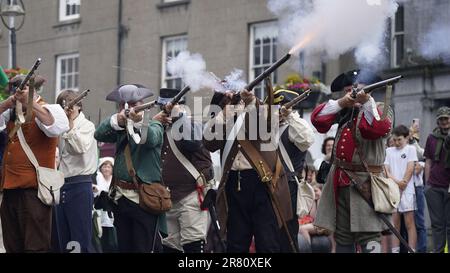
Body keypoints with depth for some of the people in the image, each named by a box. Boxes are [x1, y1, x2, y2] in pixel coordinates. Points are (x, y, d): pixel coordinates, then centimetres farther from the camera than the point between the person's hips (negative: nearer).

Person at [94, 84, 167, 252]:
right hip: (121, 196, 6)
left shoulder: (153, 124, -3)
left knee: (144, 248, -10)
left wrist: (139, 121, -44)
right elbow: (99, 135, -5)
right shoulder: (119, 128, 12)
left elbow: (151, 139, -25)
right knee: (124, 247, 11)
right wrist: (117, 120, -22)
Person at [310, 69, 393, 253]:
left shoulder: (381, 110, 3)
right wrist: (341, 103, -9)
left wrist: (366, 102, -25)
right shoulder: (343, 112, 14)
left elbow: (379, 128, -17)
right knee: (342, 238, 9)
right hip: (339, 181, 5)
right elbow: (318, 119, 1)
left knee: (367, 237, -14)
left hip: (365, 182, -5)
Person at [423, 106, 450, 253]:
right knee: (437, 223, 5)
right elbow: (428, 162, 14)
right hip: (434, 187, 2)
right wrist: (427, 183, 10)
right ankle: (438, 250, 10)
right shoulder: (432, 138, 10)